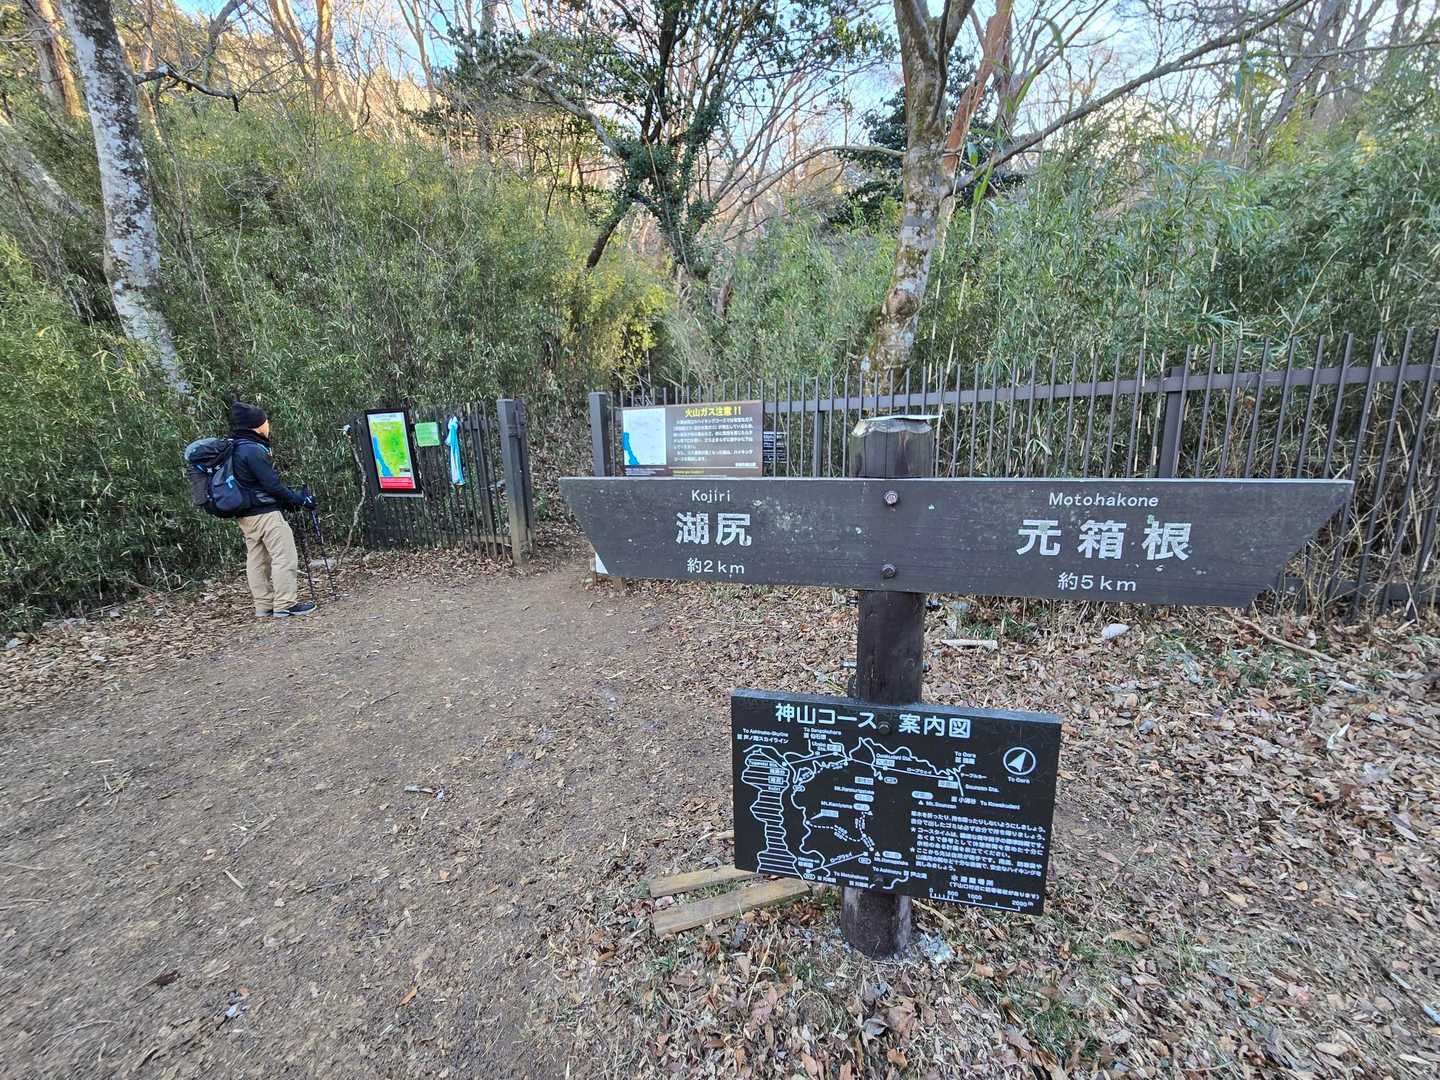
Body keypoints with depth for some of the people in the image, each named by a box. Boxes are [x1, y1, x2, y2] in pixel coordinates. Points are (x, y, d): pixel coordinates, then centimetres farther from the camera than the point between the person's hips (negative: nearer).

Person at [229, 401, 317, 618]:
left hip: (245, 515, 10)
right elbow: (272, 485, -18)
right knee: (284, 557, -6)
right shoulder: (253, 450, -16)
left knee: (256, 560, 11)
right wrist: (301, 500, -8)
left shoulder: (235, 449, 14)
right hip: (265, 512, -10)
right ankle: (285, 604, -4)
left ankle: (264, 606, 17)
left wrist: (290, 500, 14)